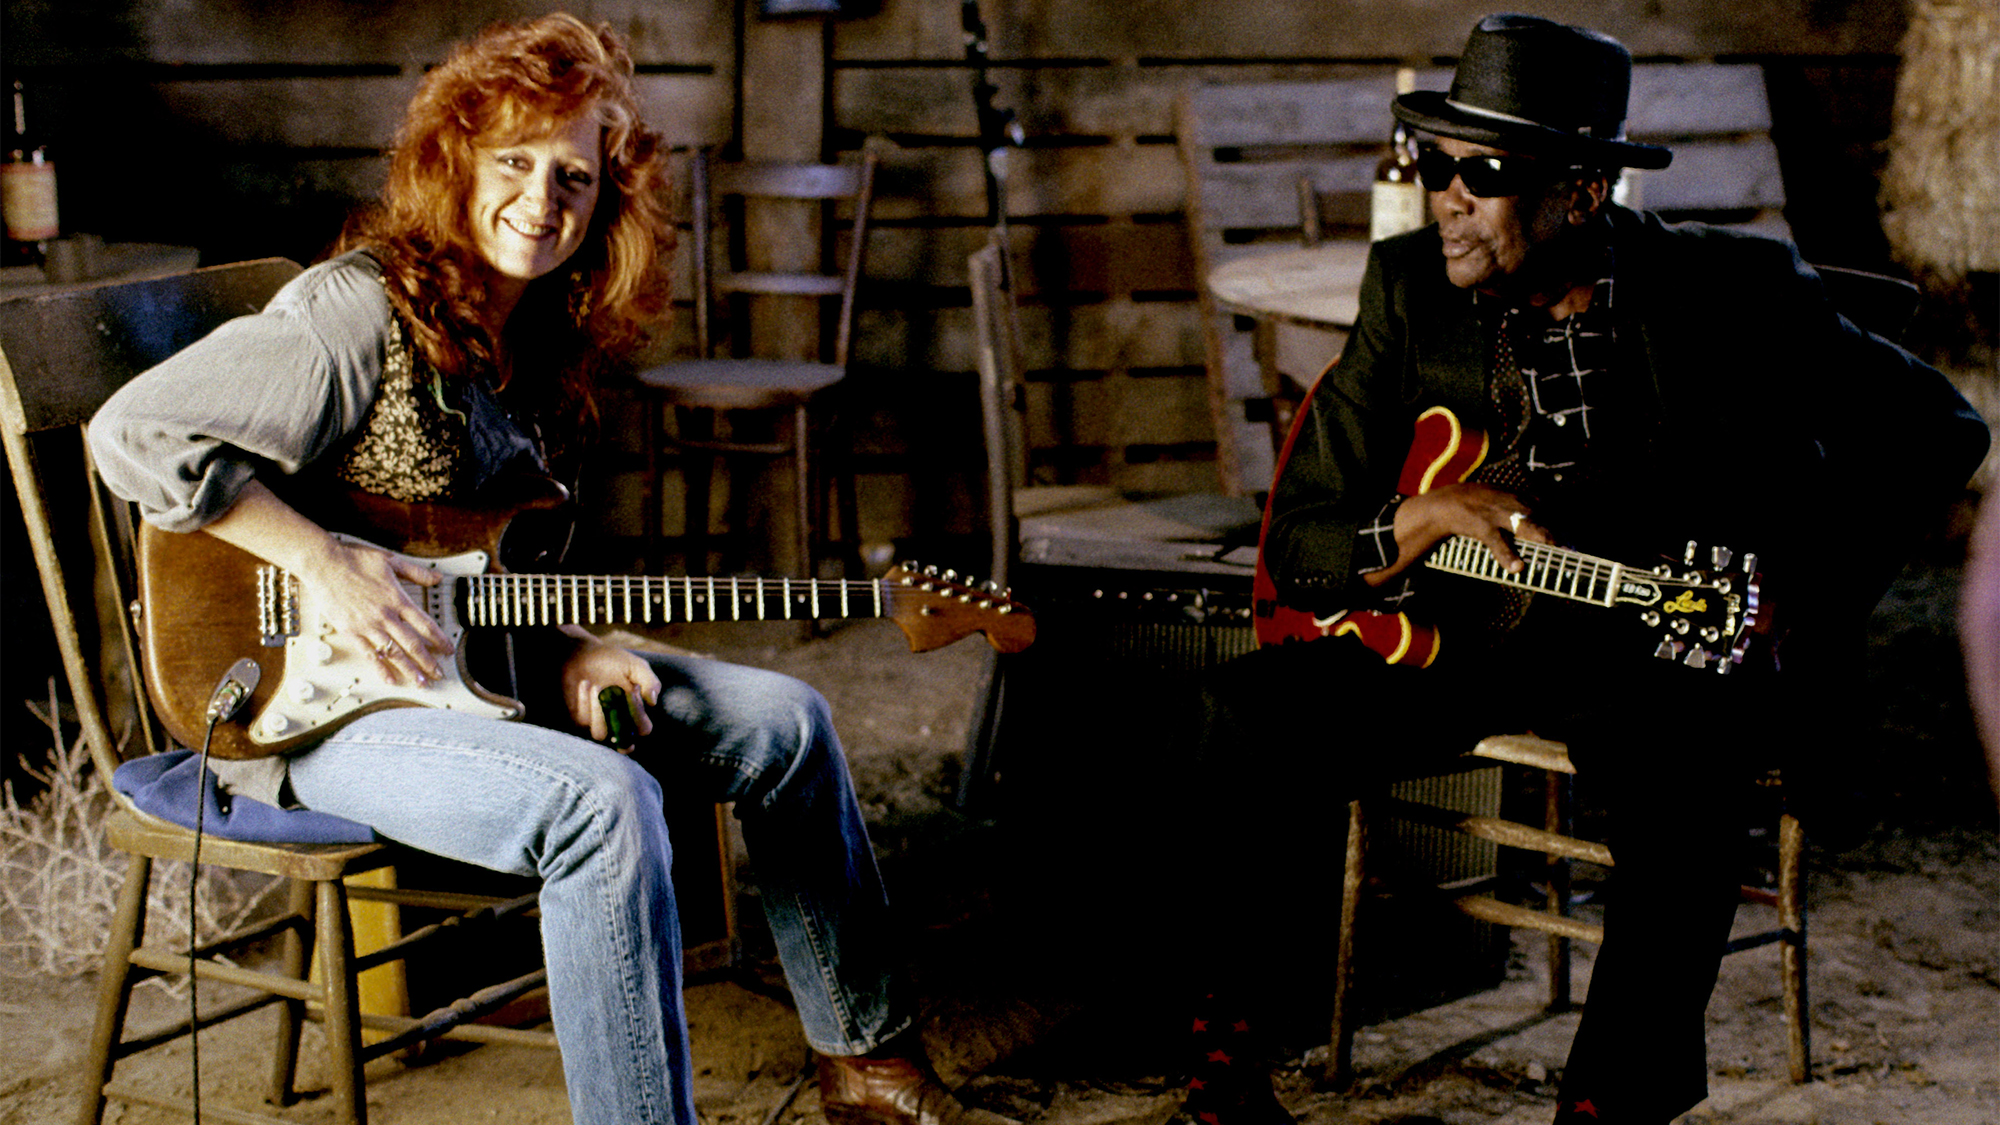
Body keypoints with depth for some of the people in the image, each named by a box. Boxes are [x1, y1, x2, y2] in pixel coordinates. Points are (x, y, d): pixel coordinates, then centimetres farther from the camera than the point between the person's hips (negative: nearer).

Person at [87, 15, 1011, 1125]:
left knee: (782, 723, 4)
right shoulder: (359, 313, -18)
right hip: (315, 700, -9)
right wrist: (323, 563, -24)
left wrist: (562, 649, -3)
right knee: (603, 801, -33)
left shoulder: (541, 341, 8)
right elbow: (133, 431, -22)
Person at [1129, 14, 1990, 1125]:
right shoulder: (1410, 288, -2)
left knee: (1689, 765, -37)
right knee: (1222, 729, -21)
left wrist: (1820, 585, -11)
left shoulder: (1735, 292, -8)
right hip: (1449, 621, 3)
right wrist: (1428, 516, -22)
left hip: (1657, 633, -2)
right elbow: (1296, 546, -1)